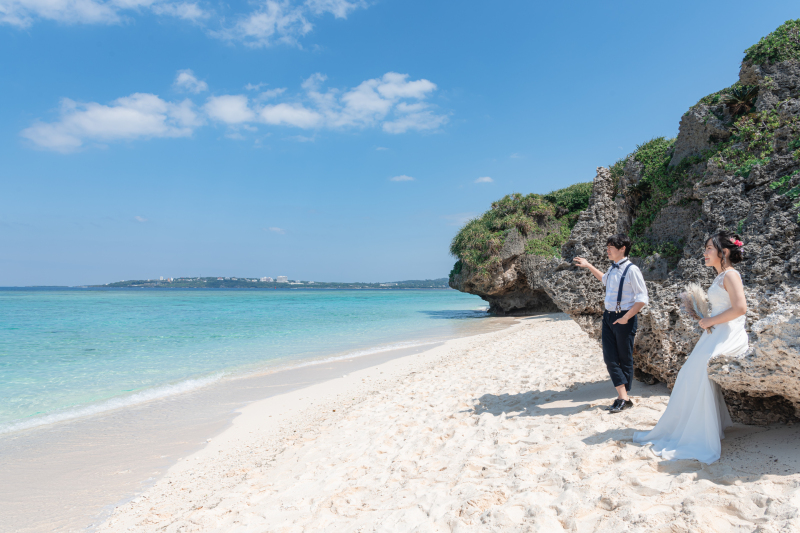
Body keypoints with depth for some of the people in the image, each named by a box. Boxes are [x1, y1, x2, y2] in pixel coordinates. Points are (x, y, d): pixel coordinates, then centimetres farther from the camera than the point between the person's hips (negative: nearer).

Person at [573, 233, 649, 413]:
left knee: (625, 359, 4)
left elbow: (642, 299, -16)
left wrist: (626, 318, -19)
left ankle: (624, 398, 16)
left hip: (624, 319, -8)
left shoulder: (631, 270, -14)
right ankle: (623, 397, 6)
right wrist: (588, 266, 33)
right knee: (610, 357, 2)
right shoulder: (612, 269, 11)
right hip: (608, 316, 8)